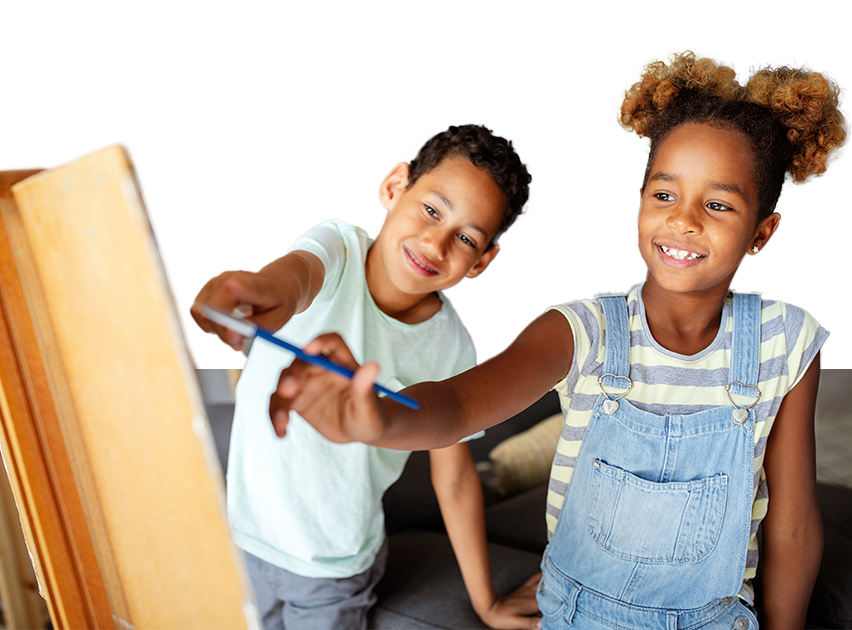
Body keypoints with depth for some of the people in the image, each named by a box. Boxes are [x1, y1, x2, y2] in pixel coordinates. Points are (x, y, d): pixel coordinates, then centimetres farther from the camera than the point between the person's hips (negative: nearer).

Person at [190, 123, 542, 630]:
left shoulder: (450, 348, -14)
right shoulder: (340, 250, -18)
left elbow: (454, 479, -4)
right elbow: (301, 271, -43)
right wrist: (272, 288, -68)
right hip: (248, 537, 0)